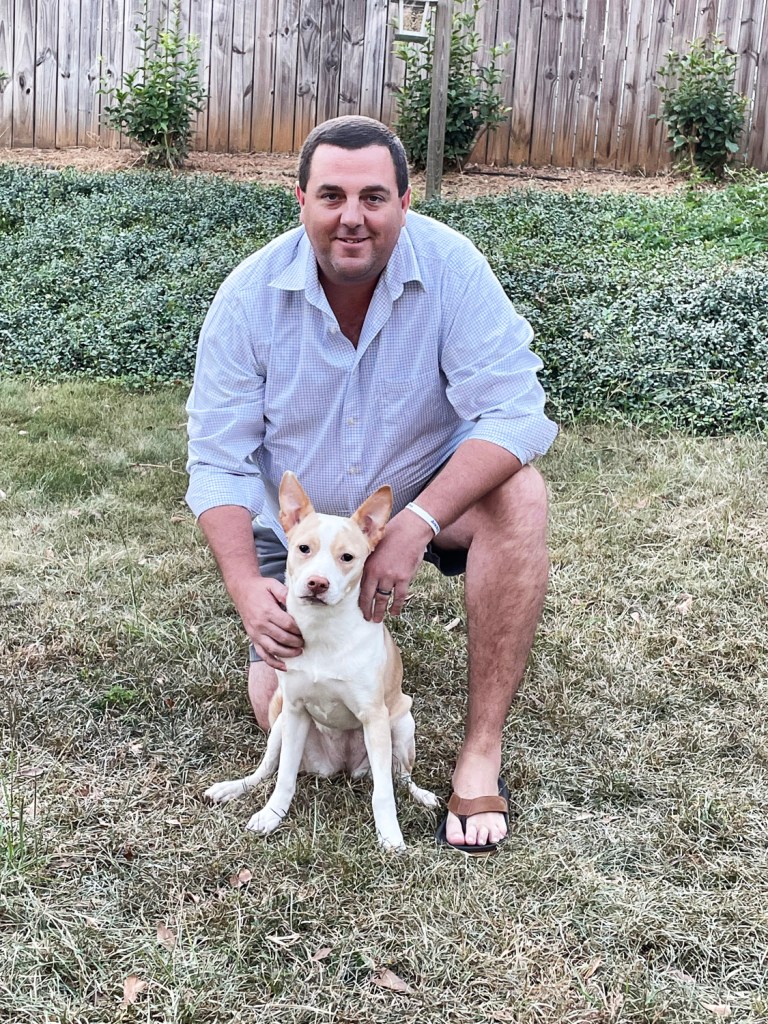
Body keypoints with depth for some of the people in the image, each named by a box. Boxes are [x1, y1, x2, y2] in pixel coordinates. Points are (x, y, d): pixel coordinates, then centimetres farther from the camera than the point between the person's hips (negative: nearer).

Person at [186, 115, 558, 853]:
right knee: (282, 708, -8)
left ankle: (481, 752, -25)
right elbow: (218, 460, -13)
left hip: (428, 490, -1)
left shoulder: (450, 268, -21)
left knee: (518, 495, -33)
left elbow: (513, 412, -27)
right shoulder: (250, 295, -16)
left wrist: (414, 525, -38)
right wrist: (246, 585, -28)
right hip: (300, 522, 1)